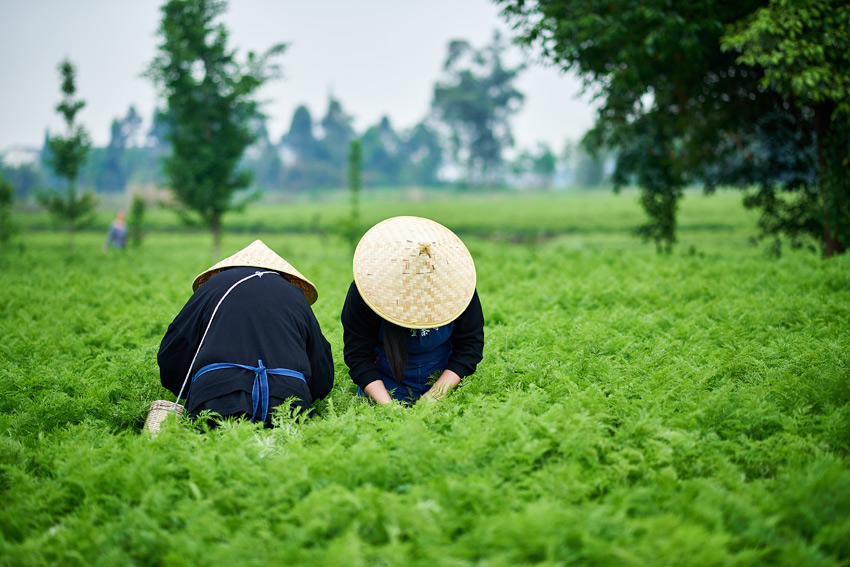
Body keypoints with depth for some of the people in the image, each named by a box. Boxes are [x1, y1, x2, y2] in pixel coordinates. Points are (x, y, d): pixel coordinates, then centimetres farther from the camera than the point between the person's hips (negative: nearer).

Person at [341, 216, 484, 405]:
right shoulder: (368, 289, -22)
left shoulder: (459, 286, -18)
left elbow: (470, 345, -10)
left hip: (444, 381, 1)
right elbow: (358, 355, -17)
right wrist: (386, 404, -28)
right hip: (384, 387, -1)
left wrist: (437, 393, -21)